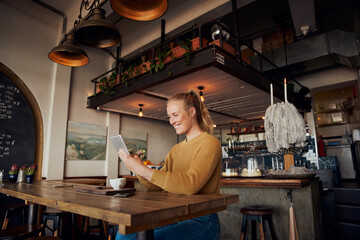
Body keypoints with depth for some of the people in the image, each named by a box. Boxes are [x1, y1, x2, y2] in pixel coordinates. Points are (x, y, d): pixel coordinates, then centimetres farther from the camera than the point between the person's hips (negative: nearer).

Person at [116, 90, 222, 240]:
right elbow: (156, 186, 11)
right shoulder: (176, 150, 13)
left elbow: (191, 184, -25)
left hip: (202, 220, -6)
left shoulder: (209, 143, -10)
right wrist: (137, 167, -6)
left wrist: (144, 170, -25)